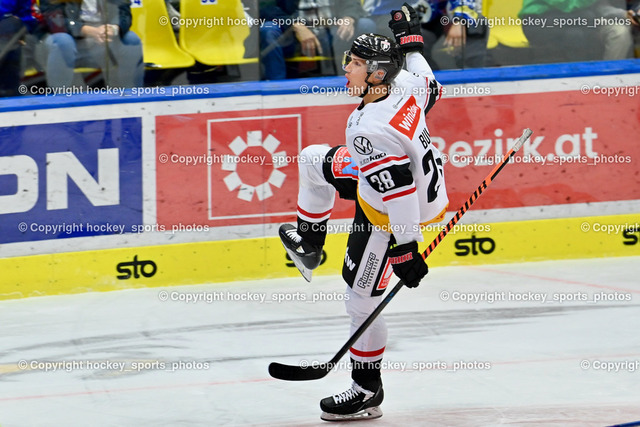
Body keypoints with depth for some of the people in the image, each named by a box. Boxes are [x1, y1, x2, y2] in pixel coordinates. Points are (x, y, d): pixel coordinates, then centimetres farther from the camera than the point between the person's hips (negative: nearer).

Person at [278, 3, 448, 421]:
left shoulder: (370, 130, -36)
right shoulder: (404, 83, -13)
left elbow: (398, 191, -36)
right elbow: (430, 90, 12)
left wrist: (404, 249, -31)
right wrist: (410, 41, 25)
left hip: (393, 217, -9)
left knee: (361, 301, 2)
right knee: (315, 161, 19)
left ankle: (367, 389, 16)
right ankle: (308, 240, 42)